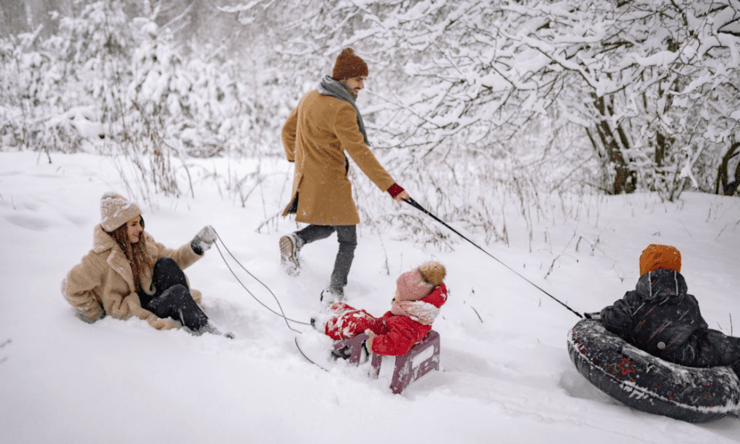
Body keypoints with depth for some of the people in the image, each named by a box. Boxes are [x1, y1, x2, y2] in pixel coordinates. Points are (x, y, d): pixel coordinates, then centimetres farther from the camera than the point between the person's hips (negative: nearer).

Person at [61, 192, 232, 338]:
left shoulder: (143, 242, 2)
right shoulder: (102, 257, -17)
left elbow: (173, 259, 9)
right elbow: (71, 288, -12)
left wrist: (196, 247, -7)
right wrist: (94, 314, -6)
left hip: (150, 299, 6)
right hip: (129, 314, -6)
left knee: (166, 264, -19)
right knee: (177, 292, -28)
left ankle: (190, 315, -20)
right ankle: (207, 332, -24)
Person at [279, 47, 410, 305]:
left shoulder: (309, 98, 7)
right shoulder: (341, 109, -20)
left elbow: (287, 131, 19)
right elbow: (360, 153, -24)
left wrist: (296, 159, 35)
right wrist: (390, 186, -23)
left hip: (306, 178, 8)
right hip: (330, 183, -8)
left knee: (327, 226, 26)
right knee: (348, 240, 8)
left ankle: (296, 240, -1)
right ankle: (334, 293, 6)